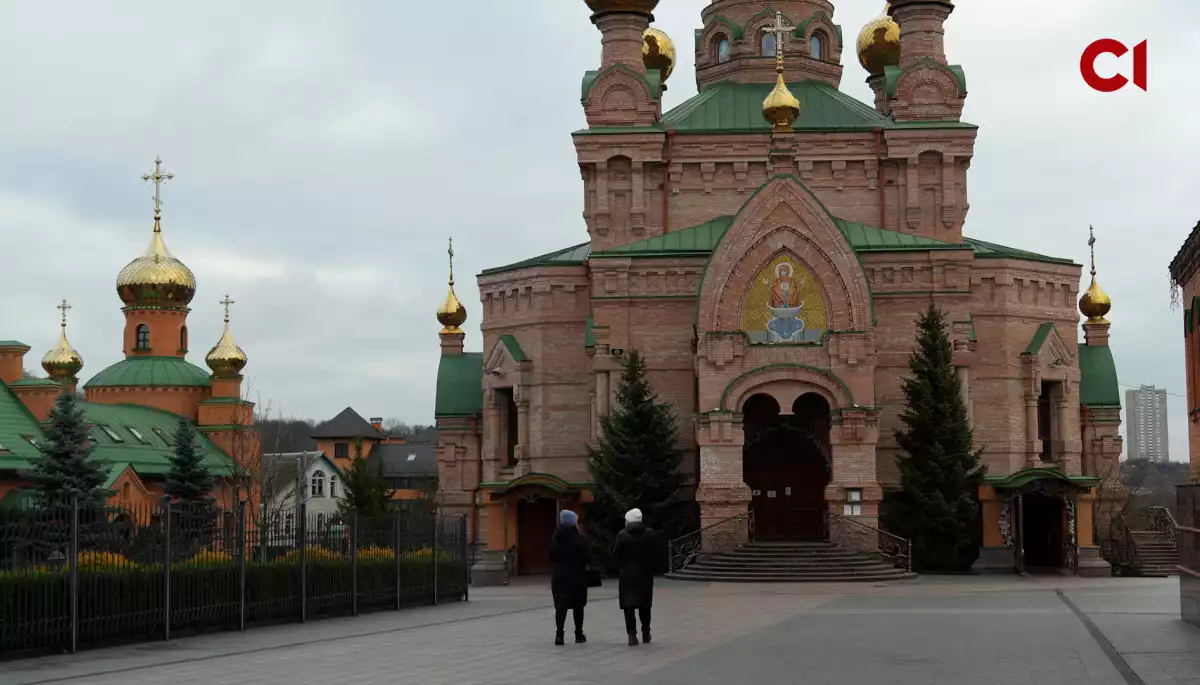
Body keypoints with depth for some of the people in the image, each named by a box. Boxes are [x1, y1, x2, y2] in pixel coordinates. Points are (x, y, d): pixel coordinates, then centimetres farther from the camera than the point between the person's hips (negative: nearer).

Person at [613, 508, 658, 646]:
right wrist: (648, 565, 12)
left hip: (628, 574, -3)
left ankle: (632, 634, -10)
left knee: (629, 605, 0)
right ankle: (646, 633, 24)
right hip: (646, 574, 3)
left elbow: (615, 556, -8)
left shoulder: (622, 535, -9)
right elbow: (656, 554, -1)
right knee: (644, 605, 16)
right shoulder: (651, 534, -2)